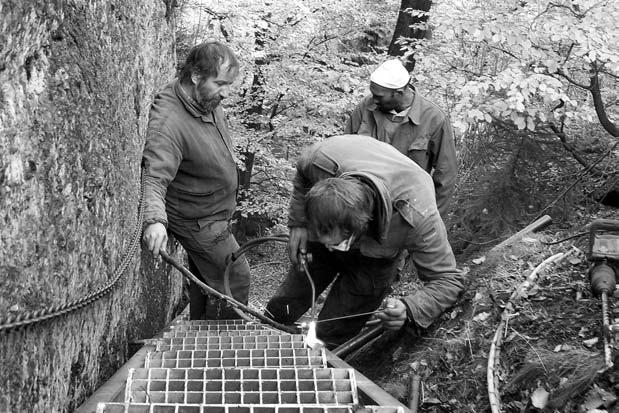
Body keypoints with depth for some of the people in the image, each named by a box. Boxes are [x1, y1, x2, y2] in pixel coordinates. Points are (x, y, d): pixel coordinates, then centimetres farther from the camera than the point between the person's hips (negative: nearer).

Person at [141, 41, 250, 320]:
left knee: (205, 278, 23)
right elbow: (154, 177, -43)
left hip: (209, 214, 9)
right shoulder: (167, 121, -34)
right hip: (199, 222, -9)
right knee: (235, 280, 0)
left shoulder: (208, 100, -5)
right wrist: (154, 220, -57)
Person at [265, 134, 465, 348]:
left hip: (371, 261, -2)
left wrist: (408, 310, -50)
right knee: (278, 312, 12)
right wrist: (297, 223, -16)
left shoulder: (418, 218, -46)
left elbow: (448, 280, -32)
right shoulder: (322, 159, -39)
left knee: (328, 340, -3)